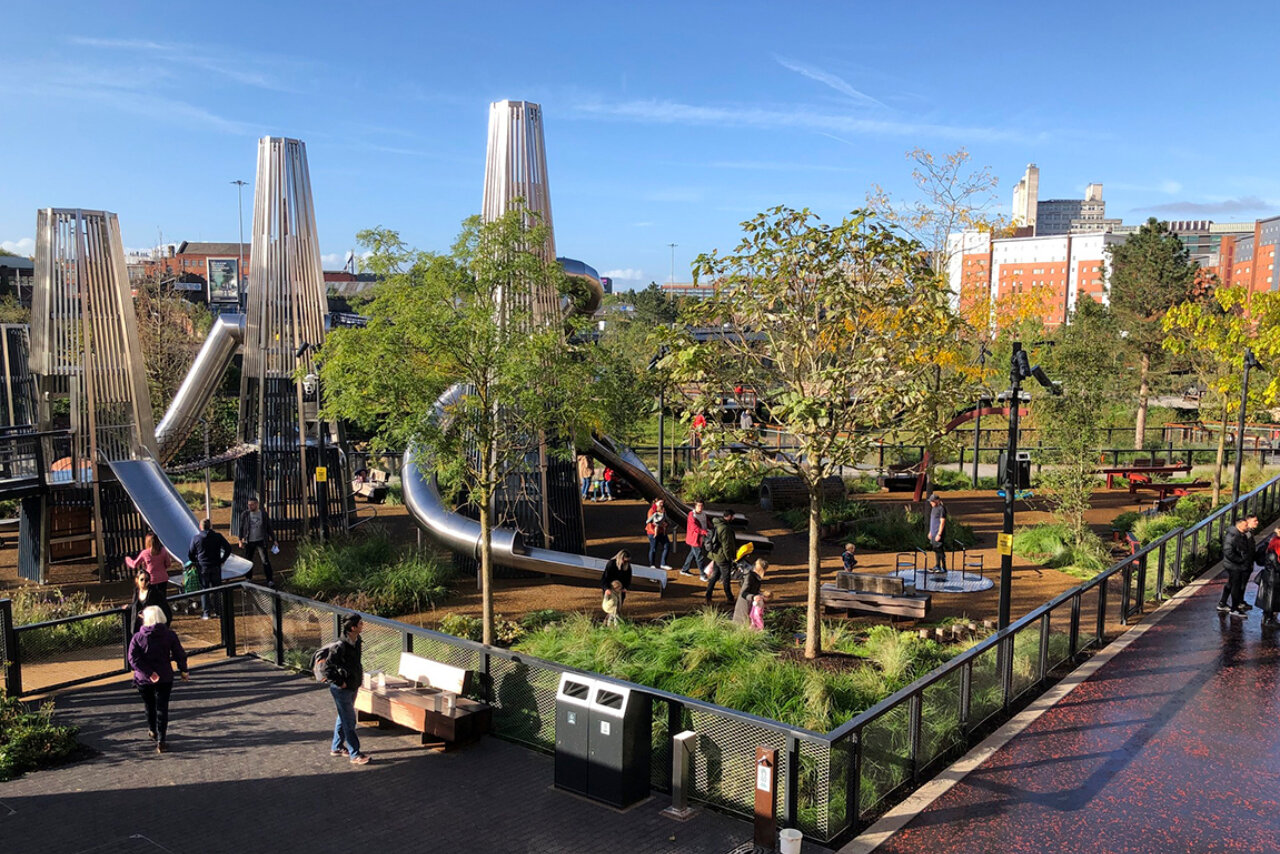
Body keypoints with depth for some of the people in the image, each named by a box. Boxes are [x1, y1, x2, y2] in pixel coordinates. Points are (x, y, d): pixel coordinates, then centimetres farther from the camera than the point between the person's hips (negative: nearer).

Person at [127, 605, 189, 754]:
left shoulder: (138, 637, -8)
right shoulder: (169, 634, -7)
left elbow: (133, 658, -16)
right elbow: (180, 654, -5)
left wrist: (148, 673, -15)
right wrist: (183, 671, 8)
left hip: (143, 679, 1)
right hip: (165, 678, -1)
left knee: (149, 706, 22)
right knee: (162, 708, 3)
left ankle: (152, 731, 43)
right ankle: (160, 741, -4)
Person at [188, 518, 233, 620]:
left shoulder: (196, 538, -6)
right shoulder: (218, 536, -3)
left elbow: (190, 554, 0)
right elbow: (228, 548, -3)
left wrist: (196, 562, 15)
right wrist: (221, 560, 6)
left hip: (203, 567, -1)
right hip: (216, 567, 1)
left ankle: (206, 613, 5)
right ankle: (216, 611, 16)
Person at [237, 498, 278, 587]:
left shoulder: (264, 514, -2)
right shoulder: (245, 514, -1)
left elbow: (269, 528, 5)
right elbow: (241, 528, 7)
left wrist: (273, 540, 5)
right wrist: (240, 540, 2)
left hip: (261, 541, -2)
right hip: (249, 542, 2)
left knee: (265, 561, -7)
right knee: (248, 561, 11)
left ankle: (270, 580, -4)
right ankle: (248, 578, 28)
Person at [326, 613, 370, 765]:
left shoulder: (357, 642, 2)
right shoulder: (341, 645, -26)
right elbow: (326, 665, -26)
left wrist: (360, 673, 11)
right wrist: (339, 681, -19)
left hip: (353, 686, 9)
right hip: (342, 689, -9)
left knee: (343, 717, 21)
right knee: (349, 721, -2)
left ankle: (336, 747, 36)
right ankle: (355, 755, 5)